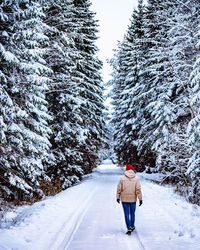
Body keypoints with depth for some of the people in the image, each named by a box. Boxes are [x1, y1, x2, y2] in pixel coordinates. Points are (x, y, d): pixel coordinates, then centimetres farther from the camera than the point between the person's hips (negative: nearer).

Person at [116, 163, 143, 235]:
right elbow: (138, 189, -9)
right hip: (133, 199, 1)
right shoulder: (136, 178, -7)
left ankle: (129, 229, -1)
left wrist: (118, 197, 8)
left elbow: (119, 189, -3)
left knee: (127, 214, 4)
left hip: (124, 199, -1)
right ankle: (132, 227, 31)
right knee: (132, 213, 18)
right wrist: (140, 199, -4)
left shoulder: (122, 178, -8)